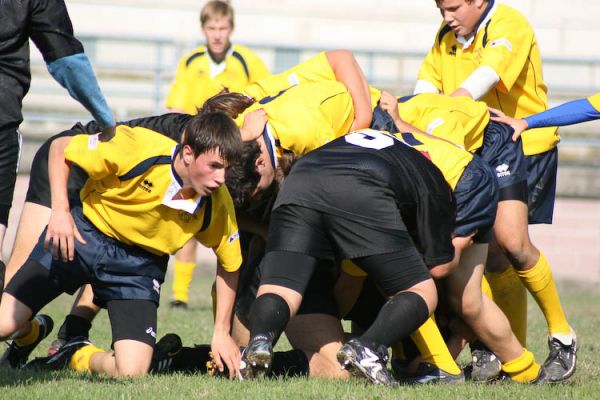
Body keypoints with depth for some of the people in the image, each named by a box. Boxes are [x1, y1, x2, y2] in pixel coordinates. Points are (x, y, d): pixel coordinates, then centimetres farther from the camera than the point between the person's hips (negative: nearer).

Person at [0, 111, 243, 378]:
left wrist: (221, 333, -3)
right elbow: (60, 147, -12)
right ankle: (30, 333, 29)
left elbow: (230, 265, 0)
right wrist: (60, 211, -22)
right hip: (83, 236, -1)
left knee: (131, 372, -19)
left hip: (140, 264, 1)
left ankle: (80, 357, 17)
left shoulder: (217, 205, -18)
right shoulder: (137, 149, -27)